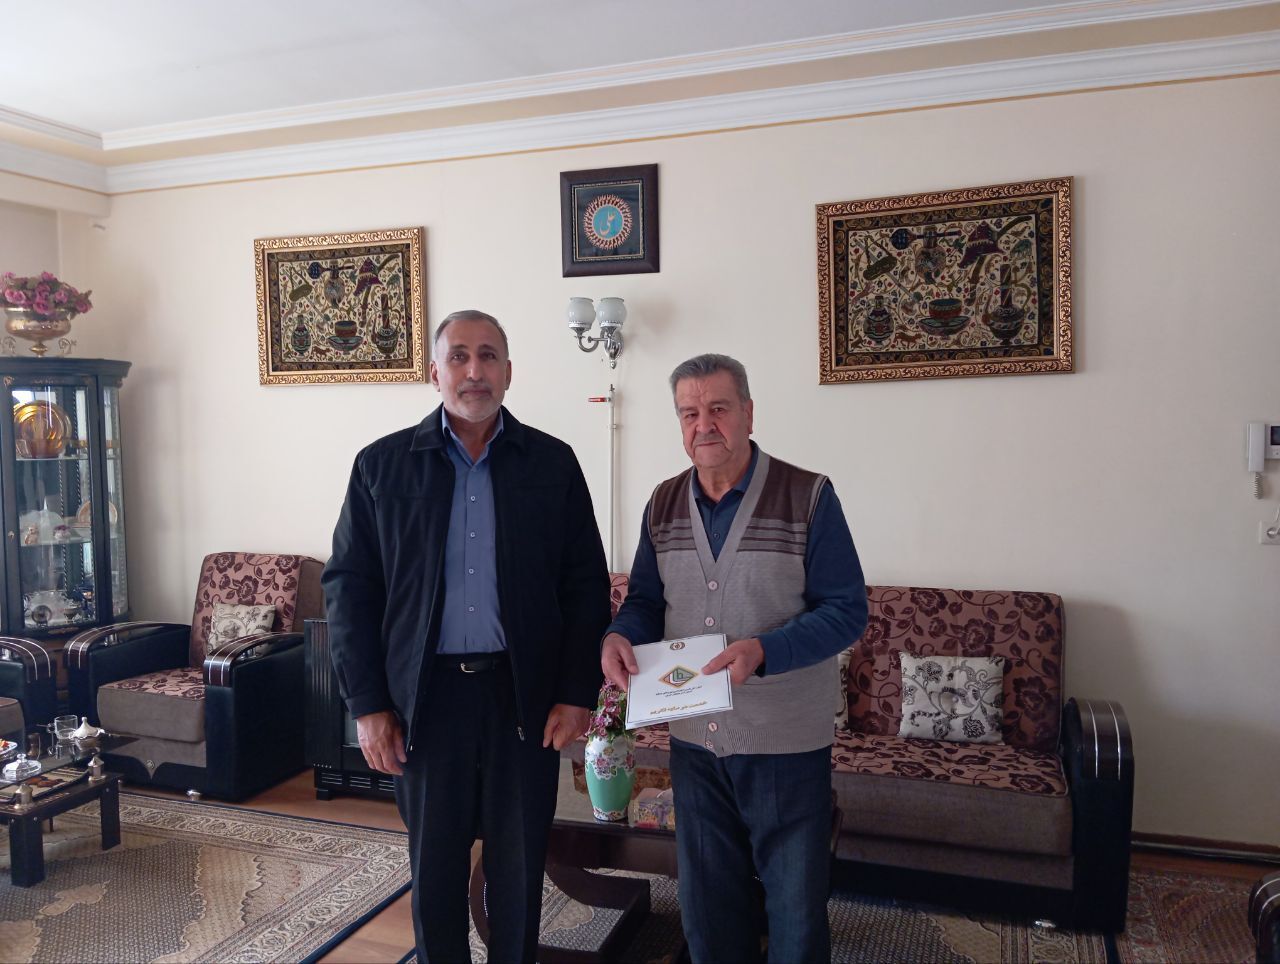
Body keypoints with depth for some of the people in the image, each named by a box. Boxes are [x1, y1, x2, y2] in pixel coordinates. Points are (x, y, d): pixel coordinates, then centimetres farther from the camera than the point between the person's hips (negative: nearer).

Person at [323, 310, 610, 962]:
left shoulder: (553, 463, 2)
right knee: (434, 866, 13)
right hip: (427, 695, 0)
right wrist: (367, 705, -4)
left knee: (519, 866, 13)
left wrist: (577, 693, -4)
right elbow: (348, 588, 1)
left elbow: (587, 585, 2)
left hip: (524, 696, 0)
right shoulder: (382, 465, 1)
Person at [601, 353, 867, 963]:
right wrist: (619, 635, -10)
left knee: (797, 906, 13)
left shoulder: (808, 498, -11)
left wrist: (763, 651, -27)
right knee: (706, 902, 19)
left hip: (786, 745, -4)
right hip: (693, 738, 4)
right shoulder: (663, 504, 4)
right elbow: (646, 598, 12)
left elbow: (846, 610, -13)